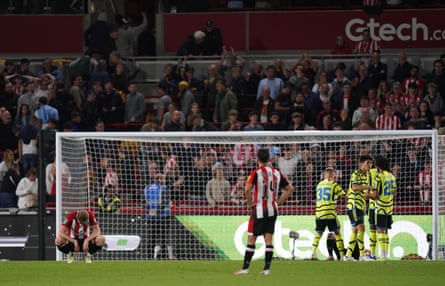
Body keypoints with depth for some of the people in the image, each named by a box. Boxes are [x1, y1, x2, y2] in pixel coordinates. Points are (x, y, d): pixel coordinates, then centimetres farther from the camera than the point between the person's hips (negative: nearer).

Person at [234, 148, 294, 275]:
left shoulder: (256, 173, -11)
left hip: (259, 209, -4)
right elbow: (290, 189, 10)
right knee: (269, 239, 6)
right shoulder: (277, 173, 5)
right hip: (272, 210, 4)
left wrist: (250, 203, -10)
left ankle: (245, 267, -1)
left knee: (251, 239, 0)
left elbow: (247, 189, -24)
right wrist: (278, 201, 11)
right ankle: (267, 268, 4)